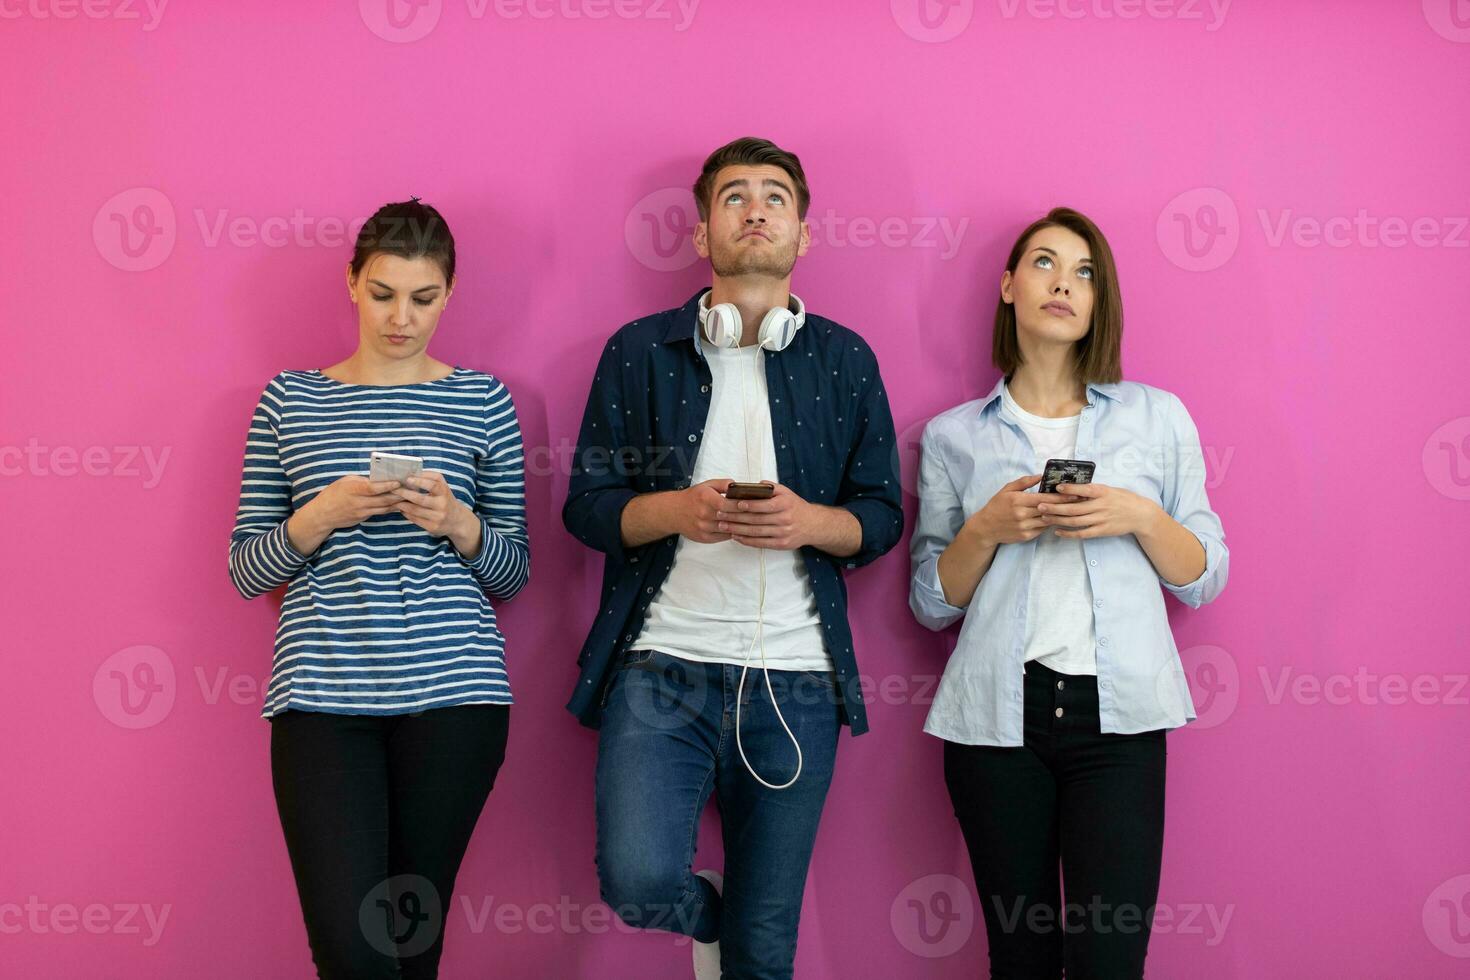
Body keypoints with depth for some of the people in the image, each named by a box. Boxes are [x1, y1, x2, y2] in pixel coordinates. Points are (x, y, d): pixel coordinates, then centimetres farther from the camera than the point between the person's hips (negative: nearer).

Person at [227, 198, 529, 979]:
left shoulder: (482, 401, 8)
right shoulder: (290, 400, 9)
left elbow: (514, 570, 10)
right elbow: (246, 572, 8)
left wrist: (457, 523, -10)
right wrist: (321, 515, -10)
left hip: (453, 689, 0)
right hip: (322, 694, 0)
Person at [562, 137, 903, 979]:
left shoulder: (846, 360, 9)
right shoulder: (640, 352, 7)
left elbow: (882, 517, 8)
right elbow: (586, 506, 4)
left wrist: (808, 521, -13)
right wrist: (679, 509, -15)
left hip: (794, 682, 1)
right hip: (661, 667, -1)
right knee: (638, 882, -18)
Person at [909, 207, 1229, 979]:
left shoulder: (1158, 417, 10)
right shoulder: (953, 436, 10)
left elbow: (1204, 580, 10)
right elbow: (931, 604, 9)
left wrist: (1141, 518, -8)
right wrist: (986, 529, -8)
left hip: (1117, 714, 0)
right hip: (996, 714, 0)